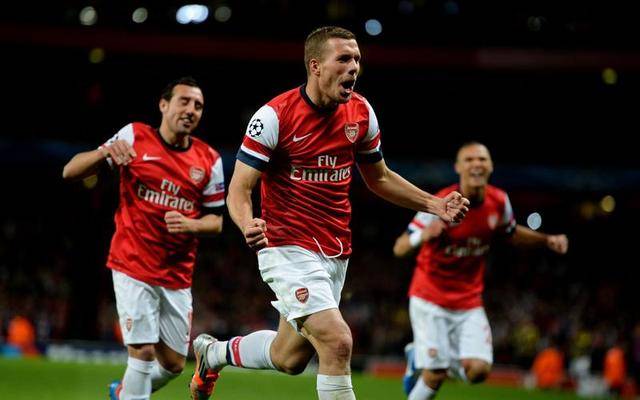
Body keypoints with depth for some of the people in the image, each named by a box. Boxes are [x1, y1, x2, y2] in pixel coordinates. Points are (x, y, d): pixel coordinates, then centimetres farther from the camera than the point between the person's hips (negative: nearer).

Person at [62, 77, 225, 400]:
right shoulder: (134, 136, -5)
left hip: (178, 275, 4)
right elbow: (70, 172, -5)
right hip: (133, 267, -4)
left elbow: (216, 221, 8)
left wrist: (191, 224, -15)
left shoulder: (209, 160, 3)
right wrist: (105, 152, -25)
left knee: (173, 364, 9)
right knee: (143, 352, -14)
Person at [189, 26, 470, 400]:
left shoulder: (361, 112, 2)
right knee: (337, 343, -22)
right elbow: (240, 189, -14)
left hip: (336, 254, 6)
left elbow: (379, 177, 17)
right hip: (289, 249, -6)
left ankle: (214, 352, 43)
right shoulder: (275, 116, -15)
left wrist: (434, 204, 6)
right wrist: (248, 225, -35)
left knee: (289, 358, 16)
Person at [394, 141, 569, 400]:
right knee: (435, 376, -12)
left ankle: (420, 357, 17)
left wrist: (547, 240, 2)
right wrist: (422, 236, -43)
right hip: (430, 299, -4)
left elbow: (511, 234, 17)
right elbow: (399, 249, -21)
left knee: (478, 370, -12)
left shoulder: (499, 202, -6)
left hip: (469, 302, 4)